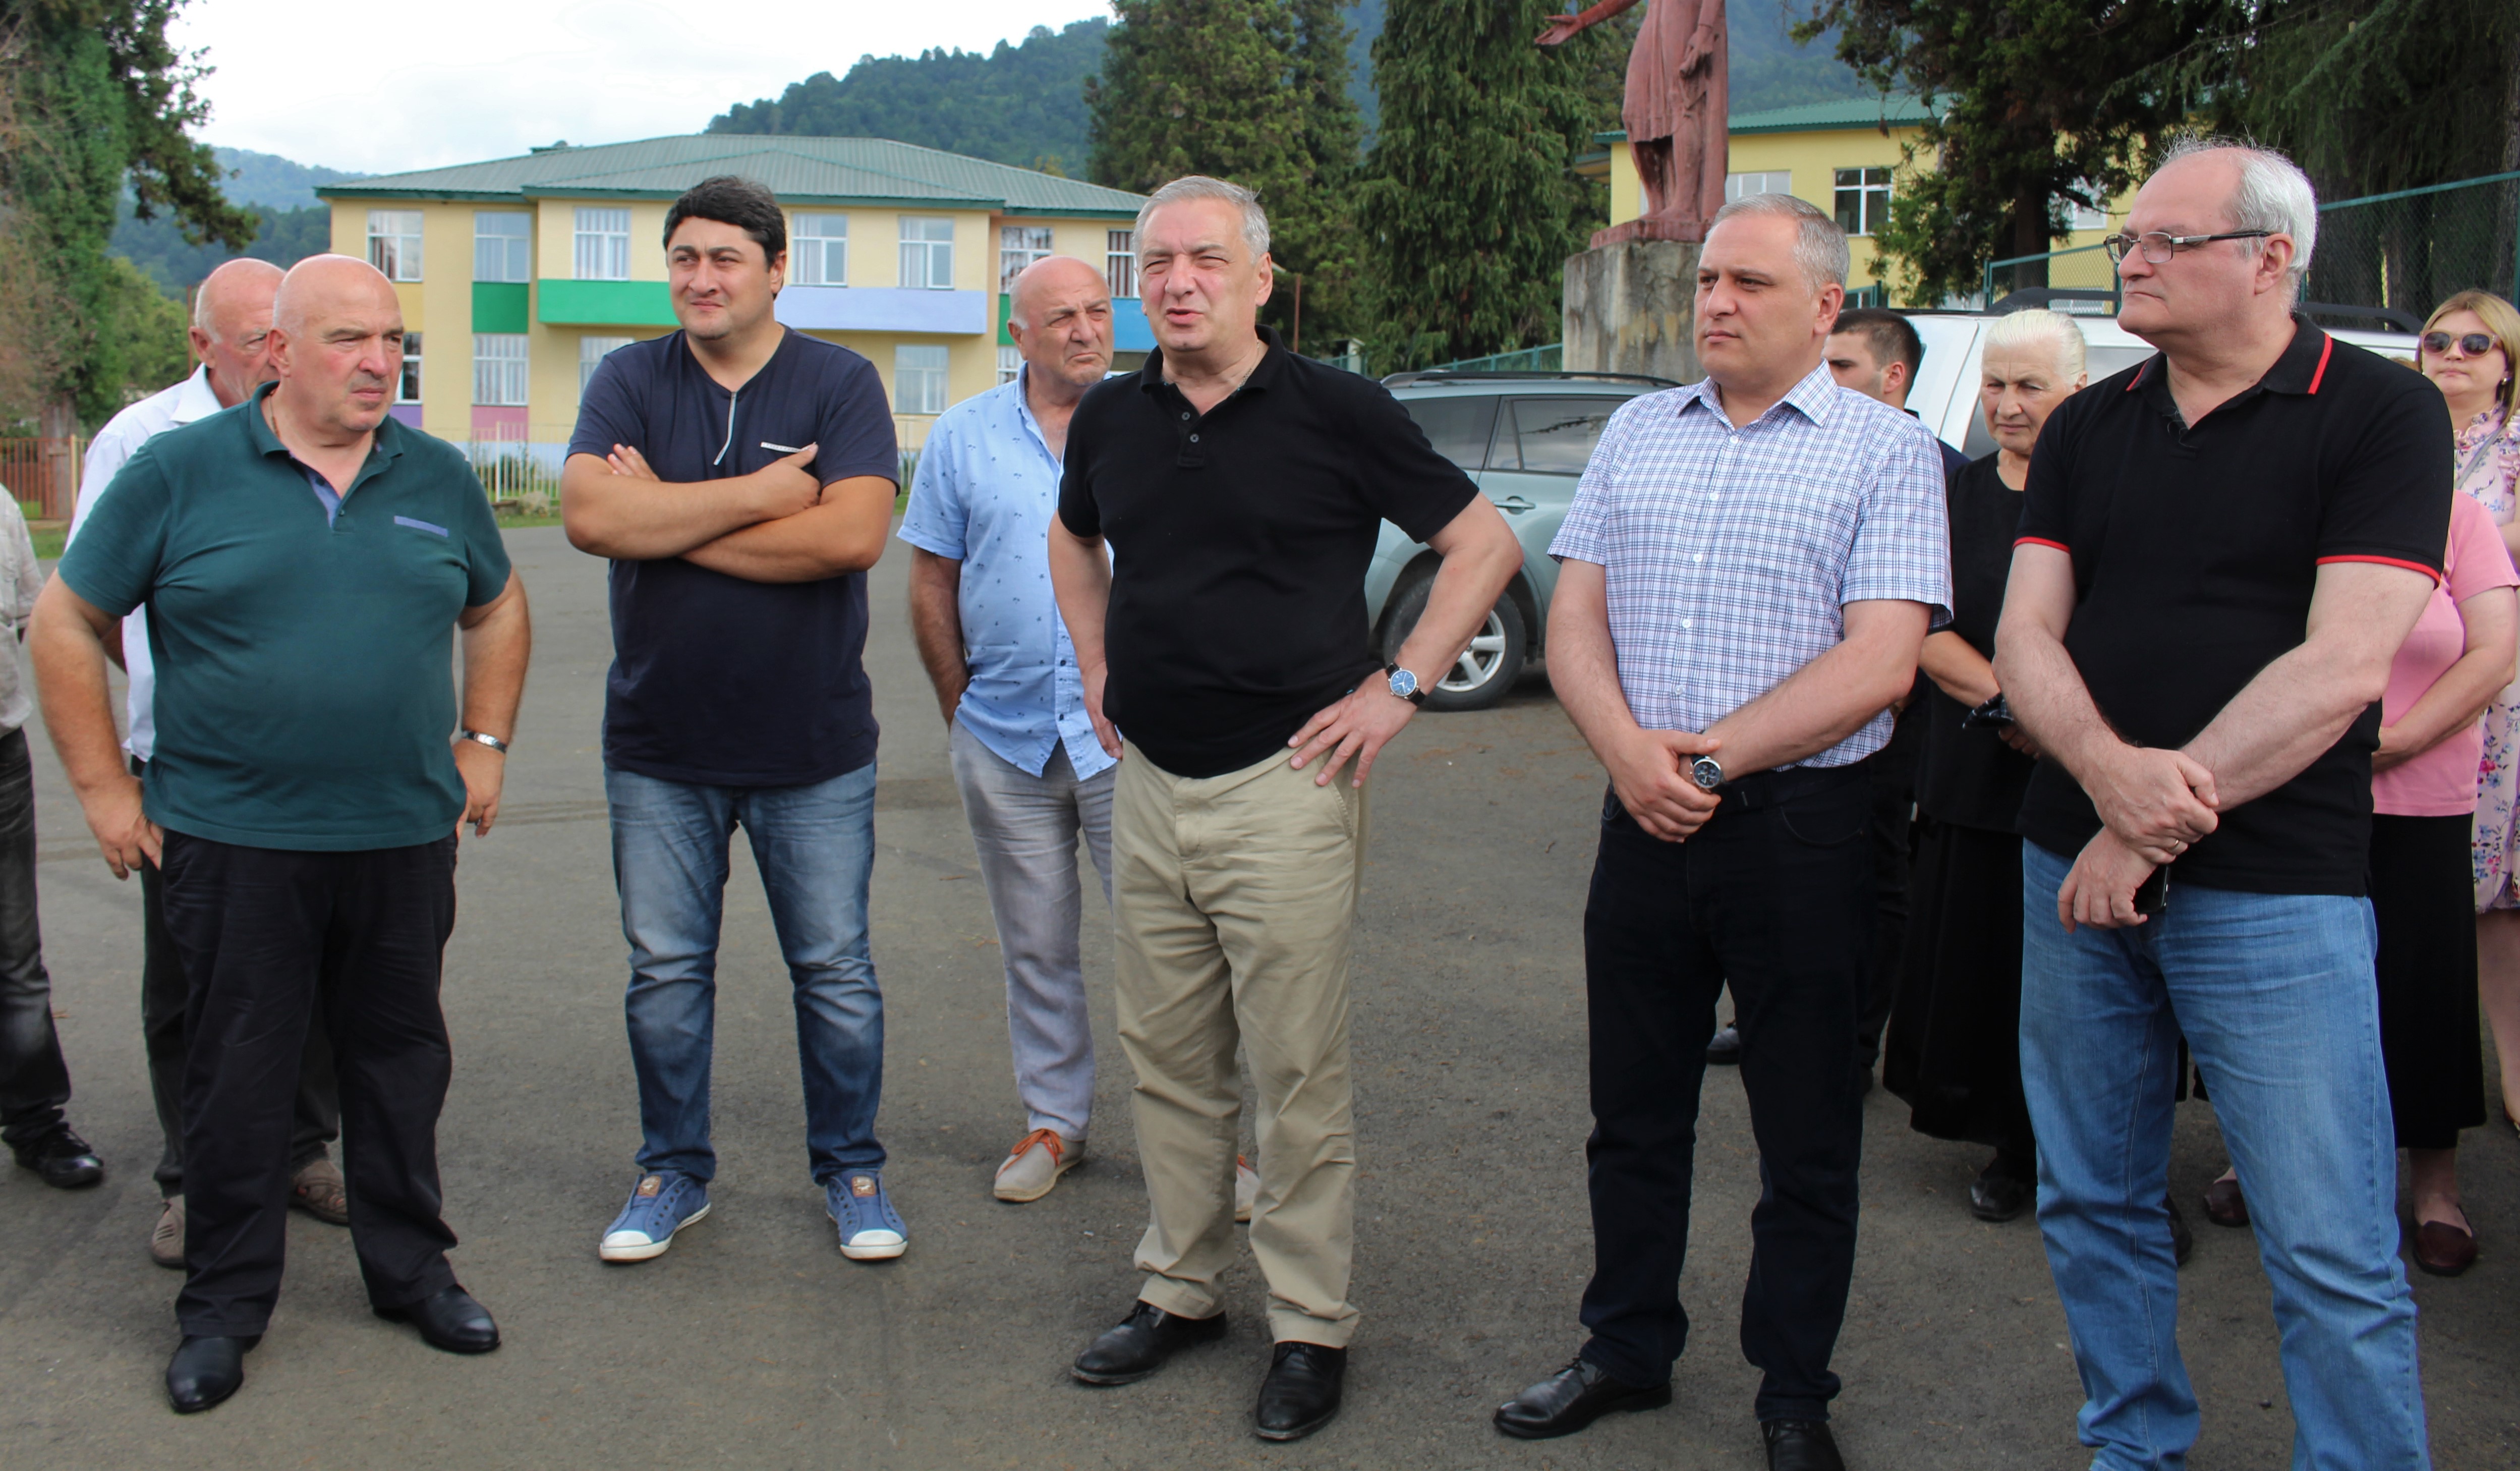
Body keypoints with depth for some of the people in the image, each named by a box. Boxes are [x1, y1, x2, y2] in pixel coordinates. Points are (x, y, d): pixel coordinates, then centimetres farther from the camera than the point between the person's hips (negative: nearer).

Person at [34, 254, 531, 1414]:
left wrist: (485, 743, 12)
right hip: (232, 841, -3)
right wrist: (104, 788, 0)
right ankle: (223, 1306, 20)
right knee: (238, 1076, 6)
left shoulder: (439, 479, 7)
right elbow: (66, 624, 3)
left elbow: (497, 609, 22)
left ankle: (410, 1270, 29)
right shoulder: (178, 473, -3)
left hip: (406, 838, 3)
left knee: (400, 1057, 13)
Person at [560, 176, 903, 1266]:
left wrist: (667, 520, -15)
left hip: (814, 747, -2)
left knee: (836, 973, 7)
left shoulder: (840, 383, -4)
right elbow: (588, 515, -14)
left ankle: (852, 1171, 25)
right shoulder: (630, 380, 2)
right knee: (665, 973, 12)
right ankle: (674, 1172, 29)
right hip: (658, 745, 2)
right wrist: (758, 494, -17)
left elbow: (853, 532, -20)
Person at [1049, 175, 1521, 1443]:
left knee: (1298, 1073, 0)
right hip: (1148, 781, 5)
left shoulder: (1335, 412, -7)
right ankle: (1180, 1288, 28)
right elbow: (1074, 538, 29)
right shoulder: (1111, 419, 8)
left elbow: (1485, 544, -2)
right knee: (1166, 1058, 13)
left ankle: (1311, 1326, 12)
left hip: (1283, 783, -5)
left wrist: (1397, 689, -7)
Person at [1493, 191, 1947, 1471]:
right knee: (1633, 1112, 14)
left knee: (1806, 1136, 7)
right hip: (1645, 820, 4)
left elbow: (1878, 661, -13)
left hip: (1803, 828, -4)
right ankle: (1628, 1349, 31)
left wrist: (1712, 756, -16)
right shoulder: (1637, 432, 11)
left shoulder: (1885, 450, -3)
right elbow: (1574, 621, 6)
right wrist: (1629, 751, -12)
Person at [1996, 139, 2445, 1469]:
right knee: (2093, 1206, 14)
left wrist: (2155, 828, -16)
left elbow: (2342, 668, -13)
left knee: (2331, 1251, -2)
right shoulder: (2087, 427, 11)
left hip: (2273, 886, -5)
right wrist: (2109, 770, -18)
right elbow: (2024, 635, 4)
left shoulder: (2379, 415, -4)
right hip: (2076, 869, 5)